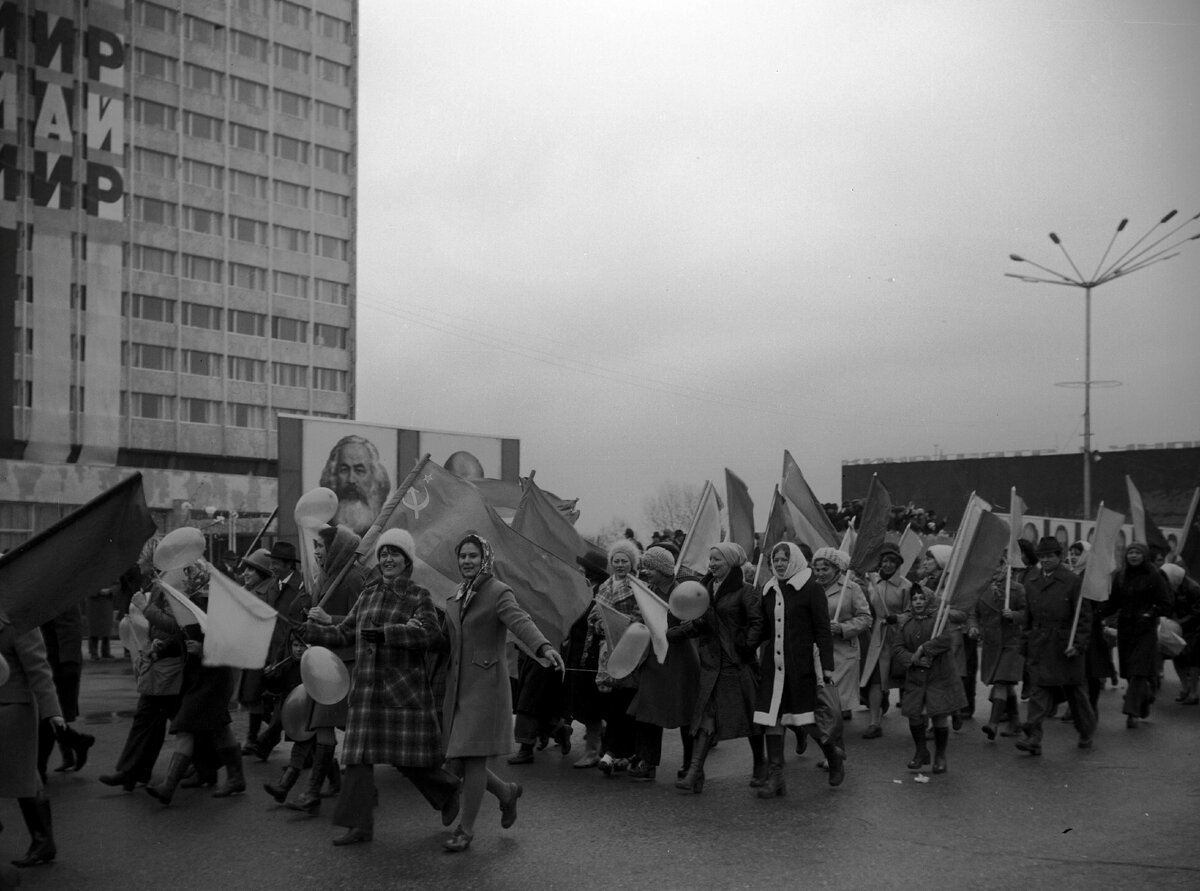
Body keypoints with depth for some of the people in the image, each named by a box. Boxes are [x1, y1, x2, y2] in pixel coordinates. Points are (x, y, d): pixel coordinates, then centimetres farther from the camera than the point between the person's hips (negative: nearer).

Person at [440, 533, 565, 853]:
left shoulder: (498, 592, -8)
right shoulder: (456, 597, 14)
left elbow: (521, 622, -25)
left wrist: (544, 647, -43)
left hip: (486, 686, -7)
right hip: (457, 686, 7)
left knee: (474, 758, -7)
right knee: (458, 762, 7)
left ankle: (465, 830, 6)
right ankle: (506, 792, 32)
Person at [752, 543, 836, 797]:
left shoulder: (811, 589, -3)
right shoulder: (769, 591, 12)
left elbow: (823, 630, -6)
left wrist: (827, 665, -11)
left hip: (801, 663, -5)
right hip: (773, 664, 5)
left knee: (807, 720, -2)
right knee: (771, 718, -1)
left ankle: (833, 755, 26)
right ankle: (775, 777, 4)